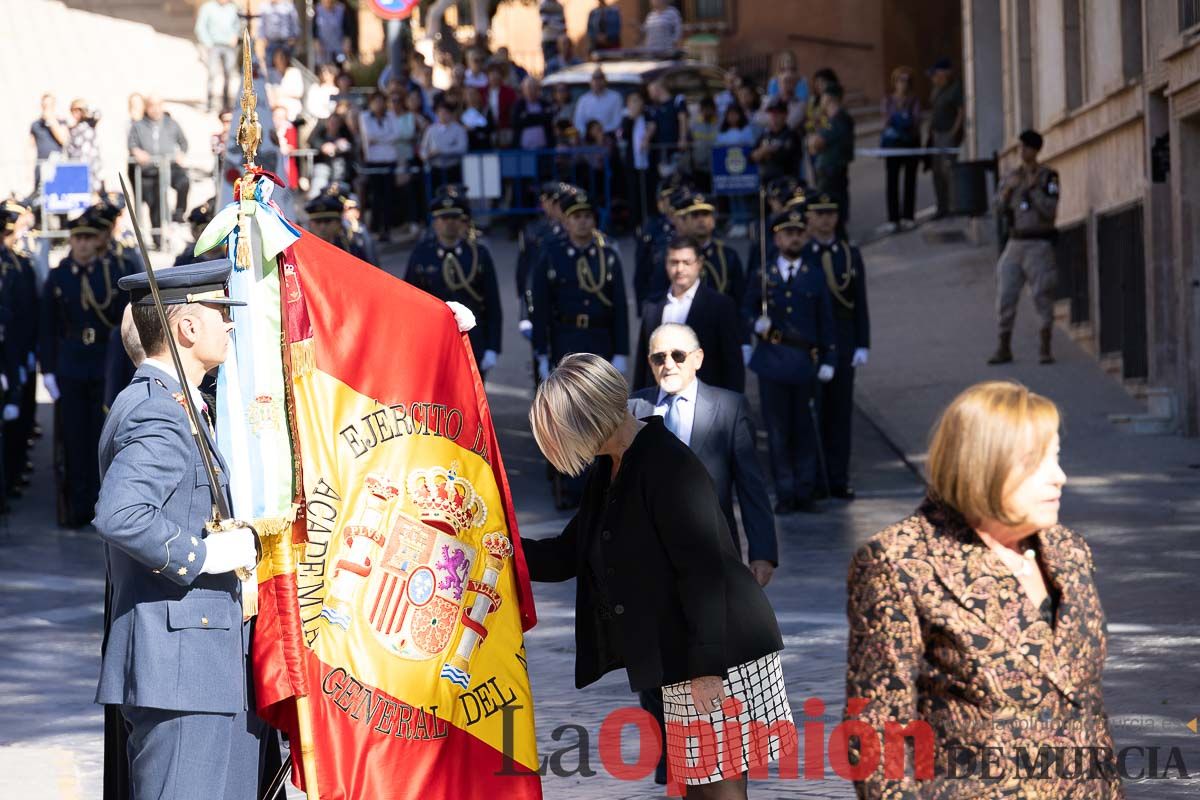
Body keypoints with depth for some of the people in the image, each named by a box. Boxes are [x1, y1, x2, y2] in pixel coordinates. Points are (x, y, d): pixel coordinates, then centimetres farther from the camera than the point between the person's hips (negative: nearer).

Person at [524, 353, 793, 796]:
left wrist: (706, 667, -23)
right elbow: (569, 554, 20)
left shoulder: (668, 465, -18)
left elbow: (702, 569, -22)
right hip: (681, 658, 10)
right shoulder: (609, 470, 12)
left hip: (718, 655, -10)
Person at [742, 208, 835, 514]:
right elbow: (746, 310, 14)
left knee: (806, 430, 1)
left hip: (805, 362, 0)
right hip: (772, 361, 0)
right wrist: (757, 323, -8)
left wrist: (828, 361, 2)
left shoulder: (815, 279, 9)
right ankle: (785, 494, 6)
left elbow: (826, 324, 8)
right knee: (778, 431, 0)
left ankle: (805, 494, 7)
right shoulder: (761, 277, 8)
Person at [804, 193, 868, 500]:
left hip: (842, 345, 2)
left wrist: (862, 345, 0)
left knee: (840, 413, 3)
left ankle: (838, 480, 7)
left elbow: (860, 304, 7)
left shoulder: (850, 254, 8)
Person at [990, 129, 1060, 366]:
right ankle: (1004, 349, 10)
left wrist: (1034, 189, -20)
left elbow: (1050, 211, -14)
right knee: (1005, 296, 1)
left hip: (1039, 244, -5)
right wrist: (1008, 188, -12)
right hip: (1015, 243, 5)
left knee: (1043, 297, -5)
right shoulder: (1012, 176, 10)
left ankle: (1045, 350, 2)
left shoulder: (1048, 177, -6)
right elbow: (999, 207, 5)